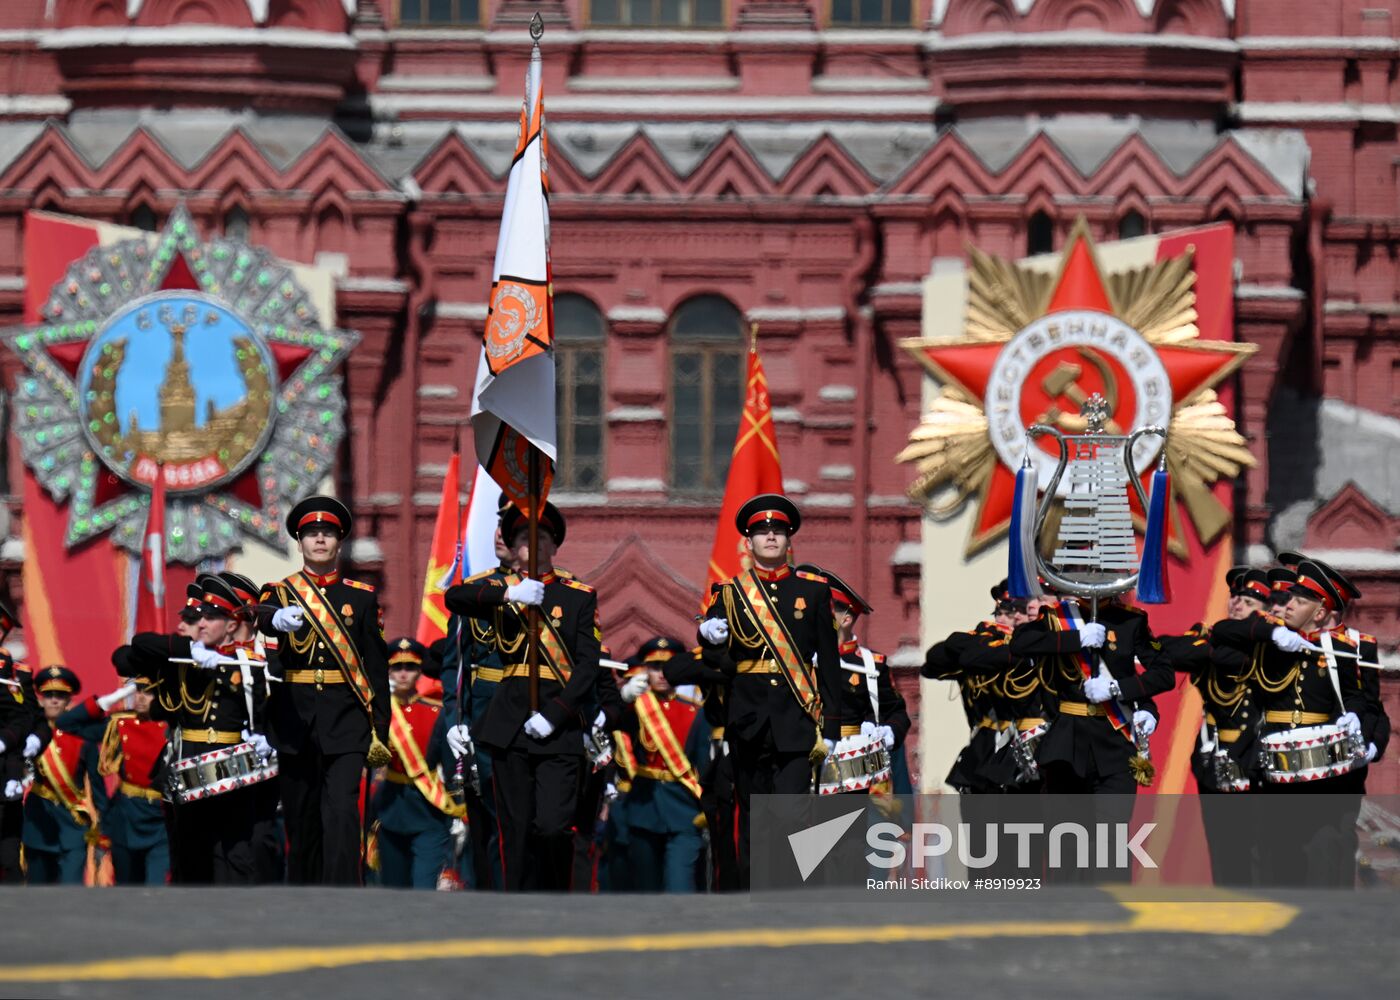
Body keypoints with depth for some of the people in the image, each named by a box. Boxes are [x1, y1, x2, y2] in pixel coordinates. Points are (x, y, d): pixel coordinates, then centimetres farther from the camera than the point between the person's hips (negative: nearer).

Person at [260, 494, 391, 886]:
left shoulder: (361, 597, 9)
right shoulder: (280, 593, 7)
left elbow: (377, 664, 7)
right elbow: (260, 618, -17)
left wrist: (380, 729, 1)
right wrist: (279, 618, -42)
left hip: (345, 720, -1)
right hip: (295, 717, 1)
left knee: (342, 813, -14)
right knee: (301, 820, 6)